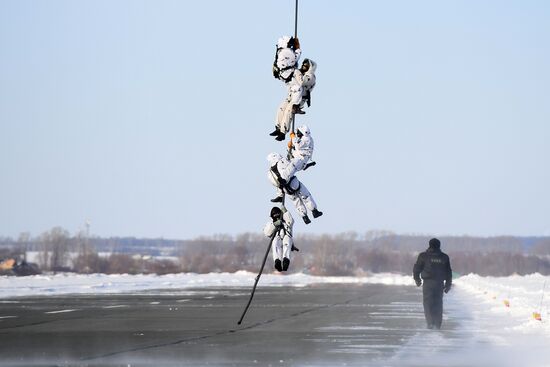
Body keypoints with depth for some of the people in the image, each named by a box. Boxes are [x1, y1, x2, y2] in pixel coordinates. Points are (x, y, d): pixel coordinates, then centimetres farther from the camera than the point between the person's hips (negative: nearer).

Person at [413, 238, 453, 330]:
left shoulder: (424, 256, 0)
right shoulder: (444, 257, 9)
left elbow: (416, 269, 4)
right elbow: (449, 273, 12)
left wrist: (417, 279, 19)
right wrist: (448, 285, 19)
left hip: (428, 283, -3)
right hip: (440, 283, 3)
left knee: (428, 303, -1)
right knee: (438, 304, 9)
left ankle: (430, 323, -14)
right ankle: (438, 324, 8)